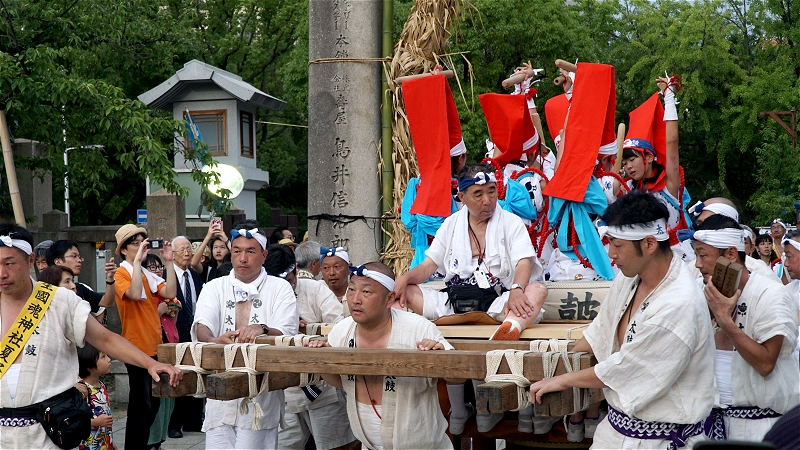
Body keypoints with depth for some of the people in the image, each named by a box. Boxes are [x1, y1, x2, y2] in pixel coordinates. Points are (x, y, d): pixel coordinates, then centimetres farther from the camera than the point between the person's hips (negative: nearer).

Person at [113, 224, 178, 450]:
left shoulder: (148, 275, 13)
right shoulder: (122, 274, -8)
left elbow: (170, 292, 0)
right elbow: (135, 294, -27)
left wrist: (168, 262, -4)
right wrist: (137, 260, -24)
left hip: (154, 347, 8)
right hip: (137, 347, -8)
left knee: (152, 405, 15)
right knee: (141, 406, -9)